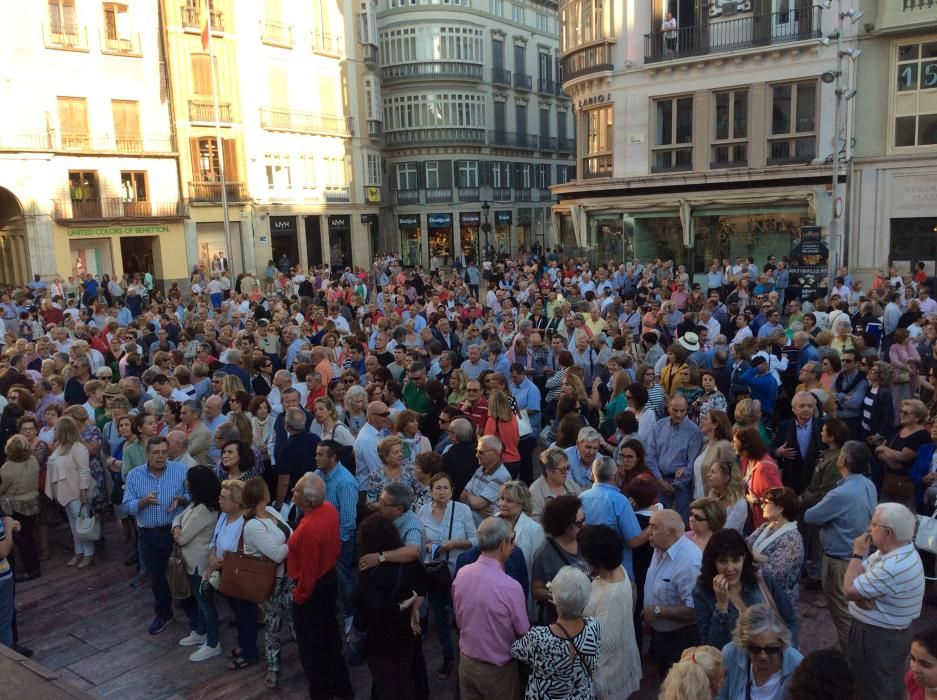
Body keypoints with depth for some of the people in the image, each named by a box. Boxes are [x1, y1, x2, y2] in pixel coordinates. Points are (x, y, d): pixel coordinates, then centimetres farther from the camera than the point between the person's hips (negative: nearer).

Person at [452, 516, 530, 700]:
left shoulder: (461, 574, -12)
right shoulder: (510, 587, -29)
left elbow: (459, 620, 3)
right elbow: (523, 633, -14)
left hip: (466, 661, 5)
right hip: (497, 669, -5)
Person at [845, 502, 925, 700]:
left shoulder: (894, 567, -33)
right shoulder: (895, 550, -2)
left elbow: (848, 591, -24)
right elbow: (859, 574, 3)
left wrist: (857, 554, -15)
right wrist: (861, 594, -19)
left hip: (881, 638, -9)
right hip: (876, 631, 9)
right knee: (862, 682, 24)